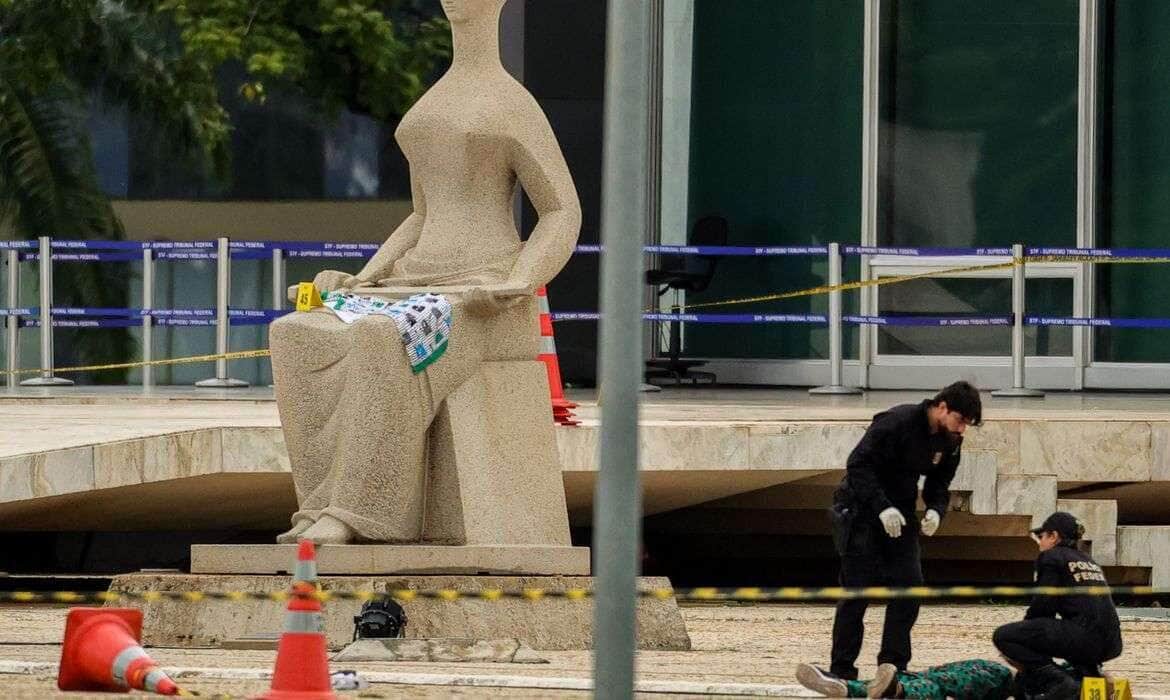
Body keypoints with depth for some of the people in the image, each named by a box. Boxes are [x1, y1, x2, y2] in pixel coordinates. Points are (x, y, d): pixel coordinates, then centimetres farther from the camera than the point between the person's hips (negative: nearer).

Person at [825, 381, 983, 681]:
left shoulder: (950, 442, 0)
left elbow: (939, 485, 12)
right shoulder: (897, 422, -23)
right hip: (861, 509, -7)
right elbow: (858, 465, -23)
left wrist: (935, 510, -11)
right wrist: (882, 507, -31)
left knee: (909, 587, -3)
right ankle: (841, 670, -1)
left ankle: (894, 666, 4)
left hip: (899, 514, 7)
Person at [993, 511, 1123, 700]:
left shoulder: (1051, 558, 3)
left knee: (1003, 636, -4)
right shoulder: (1088, 561, 26)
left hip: (1085, 637, -8)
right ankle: (1087, 672, 13)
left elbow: (1043, 605, -2)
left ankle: (1057, 682, -16)